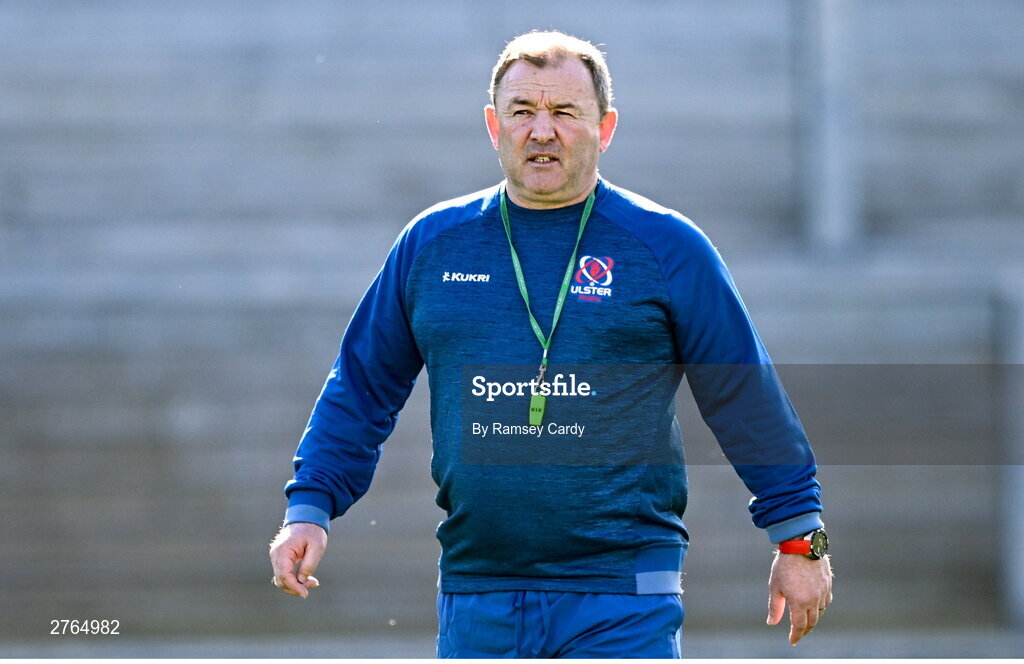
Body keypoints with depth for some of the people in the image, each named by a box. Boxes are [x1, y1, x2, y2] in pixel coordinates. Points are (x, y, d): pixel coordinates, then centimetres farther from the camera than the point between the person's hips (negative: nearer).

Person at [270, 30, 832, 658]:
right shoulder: (431, 243, 9)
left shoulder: (666, 246, 2)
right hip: (476, 599, 3)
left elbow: (748, 398, 6)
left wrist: (800, 539, 7)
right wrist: (310, 507, 7)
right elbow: (361, 389, 17)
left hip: (624, 602, -3)